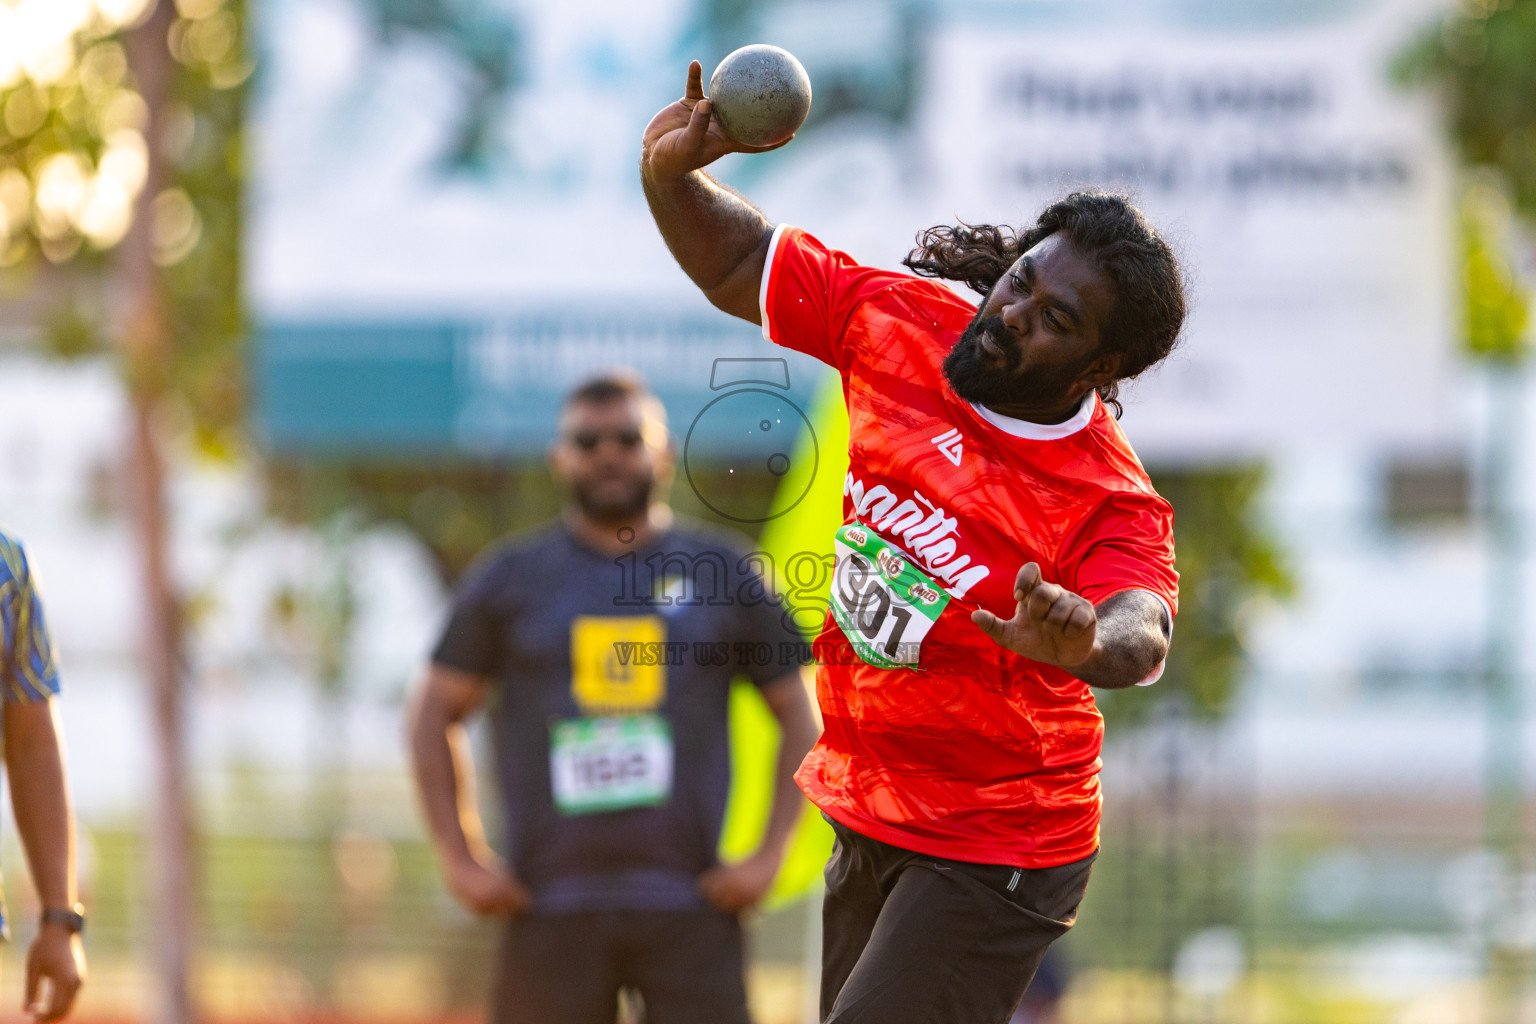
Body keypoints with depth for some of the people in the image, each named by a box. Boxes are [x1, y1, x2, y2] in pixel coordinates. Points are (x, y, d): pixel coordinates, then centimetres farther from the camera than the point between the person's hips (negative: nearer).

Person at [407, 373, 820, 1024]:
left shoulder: (726, 572, 9)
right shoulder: (511, 579, 9)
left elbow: (798, 716, 13)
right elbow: (435, 716, 14)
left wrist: (769, 855, 3)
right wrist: (461, 862, 4)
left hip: (688, 901, 0)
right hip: (551, 907, 0)